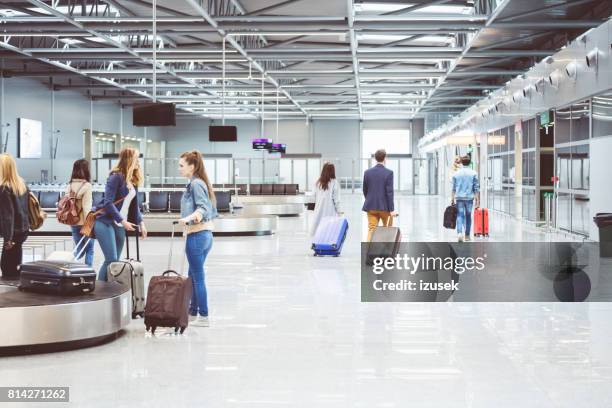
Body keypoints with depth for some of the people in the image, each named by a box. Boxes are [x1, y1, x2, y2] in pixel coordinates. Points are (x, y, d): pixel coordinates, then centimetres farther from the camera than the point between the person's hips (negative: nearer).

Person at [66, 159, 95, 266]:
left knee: (79, 250, 15)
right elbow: (86, 207, -17)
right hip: (84, 222, -5)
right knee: (89, 250, 11)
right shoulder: (87, 186, -13)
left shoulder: (70, 186, 3)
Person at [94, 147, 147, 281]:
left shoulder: (133, 180, 10)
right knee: (111, 259, -13)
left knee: (115, 260, 6)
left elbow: (135, 204, 16)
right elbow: (108, 203, -19)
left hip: (120, 225, 8)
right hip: (105, 223, -8)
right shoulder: (116, 177, -13)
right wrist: (123, 221, -22)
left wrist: (141, 222, 6)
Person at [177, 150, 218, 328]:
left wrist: (188, 218, -38)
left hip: (196, 235, -10)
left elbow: (203, 208, -23)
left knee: (198, 277, -2)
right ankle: (193, 312, 26)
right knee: (193, 276, 17)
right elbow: (211, 210, 17)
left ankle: (203, 317, 5)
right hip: (205, 234, 10)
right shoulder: (199, 182, 15)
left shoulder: (195, 184, -13)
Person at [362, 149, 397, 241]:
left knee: (371, 230, 3)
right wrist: (391, 210, -11)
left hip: (371, 207, 3)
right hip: (385, 207, -3)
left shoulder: (367, 172, 2)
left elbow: (365, 190, 10)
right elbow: (389, 192, -14)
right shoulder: (388, 173, -10)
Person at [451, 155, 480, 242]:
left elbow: (454, 188, 6)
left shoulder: (456, 173, 3)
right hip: (469, 197, 0)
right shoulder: (473, 173, -1)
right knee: (468, 216, 12)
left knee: (460, 215, 0)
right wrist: (478, 199, 1)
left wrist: (453, 198, 13)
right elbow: (476, 188, -2)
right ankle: (467, 235, 19)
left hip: (459, 198, 0)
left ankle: (459, 233, -21)